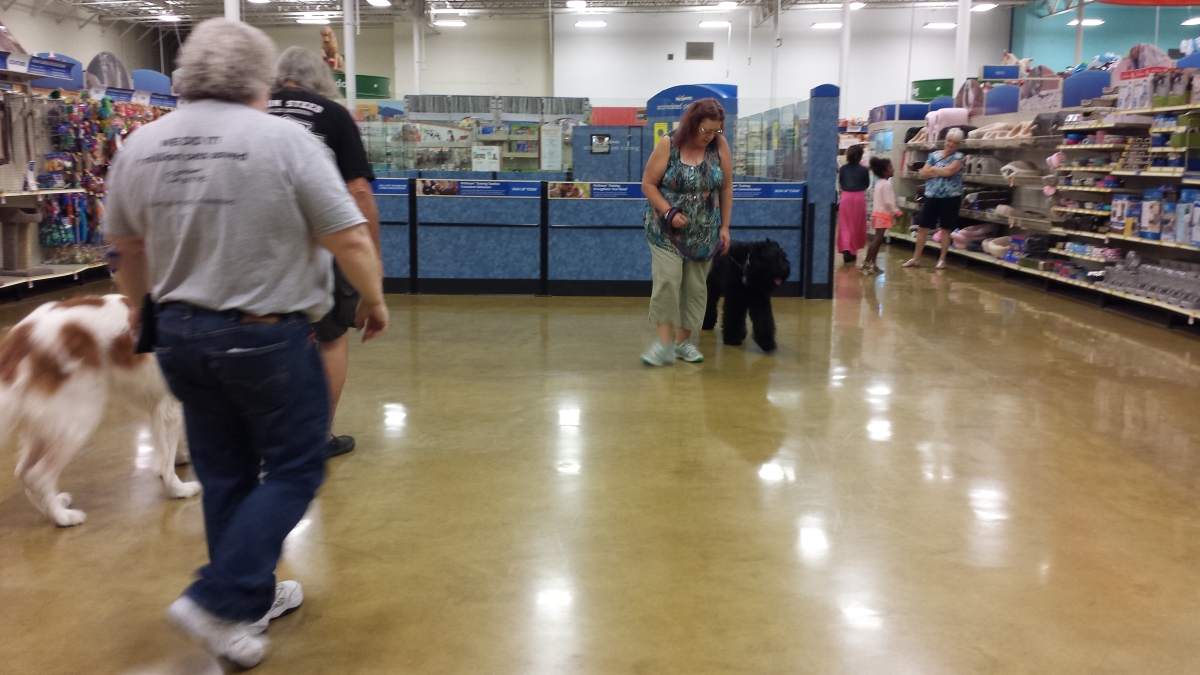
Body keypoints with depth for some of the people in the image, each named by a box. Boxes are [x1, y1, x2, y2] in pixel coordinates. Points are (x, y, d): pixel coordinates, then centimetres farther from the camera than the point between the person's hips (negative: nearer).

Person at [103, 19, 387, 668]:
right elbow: (351, 241, -15)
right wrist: (373, 301, 3)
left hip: (179, 334, 6)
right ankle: (217, 601, 2)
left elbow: (127, 248, 15)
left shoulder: (138, 146, 4)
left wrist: (143, 311, 31)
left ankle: (253, 597, 31)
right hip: (266, 338, -6)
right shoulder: (284, 140, -13)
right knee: (293, 470, 9)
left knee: (225, 476, 18)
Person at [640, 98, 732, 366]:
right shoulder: (668, 145, -10)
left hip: (703, 232, 3)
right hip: (667, 230, -3)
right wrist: (669, 212, -18)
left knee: (695, 286, 5)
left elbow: (726, 187, 2)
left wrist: (724, 227, 1)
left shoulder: (719, 146, -4)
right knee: (667, 281, -13)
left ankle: (683, 342, 16)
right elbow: (648, 184, -7)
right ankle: (664, 342, -5)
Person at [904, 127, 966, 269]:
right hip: (932, 196, 3)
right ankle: (915, 258, 13)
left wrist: (933, 169, -4)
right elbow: (923, 173, -2)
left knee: (946, 229, 5)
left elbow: (949, 171, -19)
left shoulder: (959, 157, -3)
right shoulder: (934, 155, 7)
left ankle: (942, 259, 15)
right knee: (922, 227, 4)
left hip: (951, 198, -3)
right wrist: (942, 172, -12)